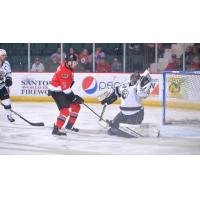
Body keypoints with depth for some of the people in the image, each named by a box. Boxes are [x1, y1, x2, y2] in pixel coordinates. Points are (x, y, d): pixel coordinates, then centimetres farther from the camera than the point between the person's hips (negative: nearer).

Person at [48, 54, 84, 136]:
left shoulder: (69, 68, 3)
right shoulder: (64, 71, -28)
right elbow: (66, 88, -29)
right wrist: (74, 97, -26)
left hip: (63, 90, 10)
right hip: (56, 91, -10)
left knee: (76, 106, 13)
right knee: (65, 110, -22)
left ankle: (69, 125, 26)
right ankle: (56, 129, -20)